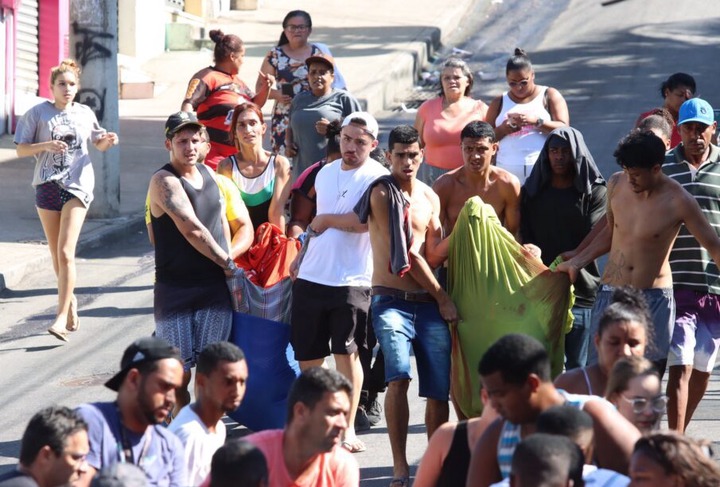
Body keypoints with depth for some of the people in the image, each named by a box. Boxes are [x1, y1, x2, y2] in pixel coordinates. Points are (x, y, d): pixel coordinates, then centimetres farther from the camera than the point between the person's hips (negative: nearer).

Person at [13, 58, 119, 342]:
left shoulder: (85, 114, 7)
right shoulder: (38, 113, 2)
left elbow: (99, 145, 22)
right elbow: (21, 149, 1)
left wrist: (108, 141, 0)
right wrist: (46, 146, -16)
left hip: (77, 186, -1)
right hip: (47, 187, 1)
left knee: (65, 252, -13)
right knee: (56, 255, 10)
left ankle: (62, 318, -16)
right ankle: (70, 300, 32)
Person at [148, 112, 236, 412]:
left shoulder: (208, 173, 11)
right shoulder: (165, 182, -12)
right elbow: (193, 230, -17)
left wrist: (226, 260, 11)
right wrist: (228, 264, -8)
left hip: (215, 287, 6)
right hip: (176, 289, -6)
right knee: (178, 373, -5)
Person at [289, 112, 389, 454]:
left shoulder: (376, 178, -8)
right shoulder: (326, 173, 14)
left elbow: (364, 221, -22)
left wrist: (325, 220, -9)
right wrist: (301, 256, 21)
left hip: (350, 280, -6)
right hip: (310, 276, 6)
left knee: (345, 351, -6)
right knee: (306, 352, 10)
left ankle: (348, 429, 1)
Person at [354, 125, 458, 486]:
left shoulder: (429, 197, 15)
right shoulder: (382, 193, -3)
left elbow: (433, 253, 11)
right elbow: (406, 253, -6)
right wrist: (442, 298, -4)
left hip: (429, 304, 5)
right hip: (392, 300, -5)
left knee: (439, 391, 1)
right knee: (399, 378, -23)